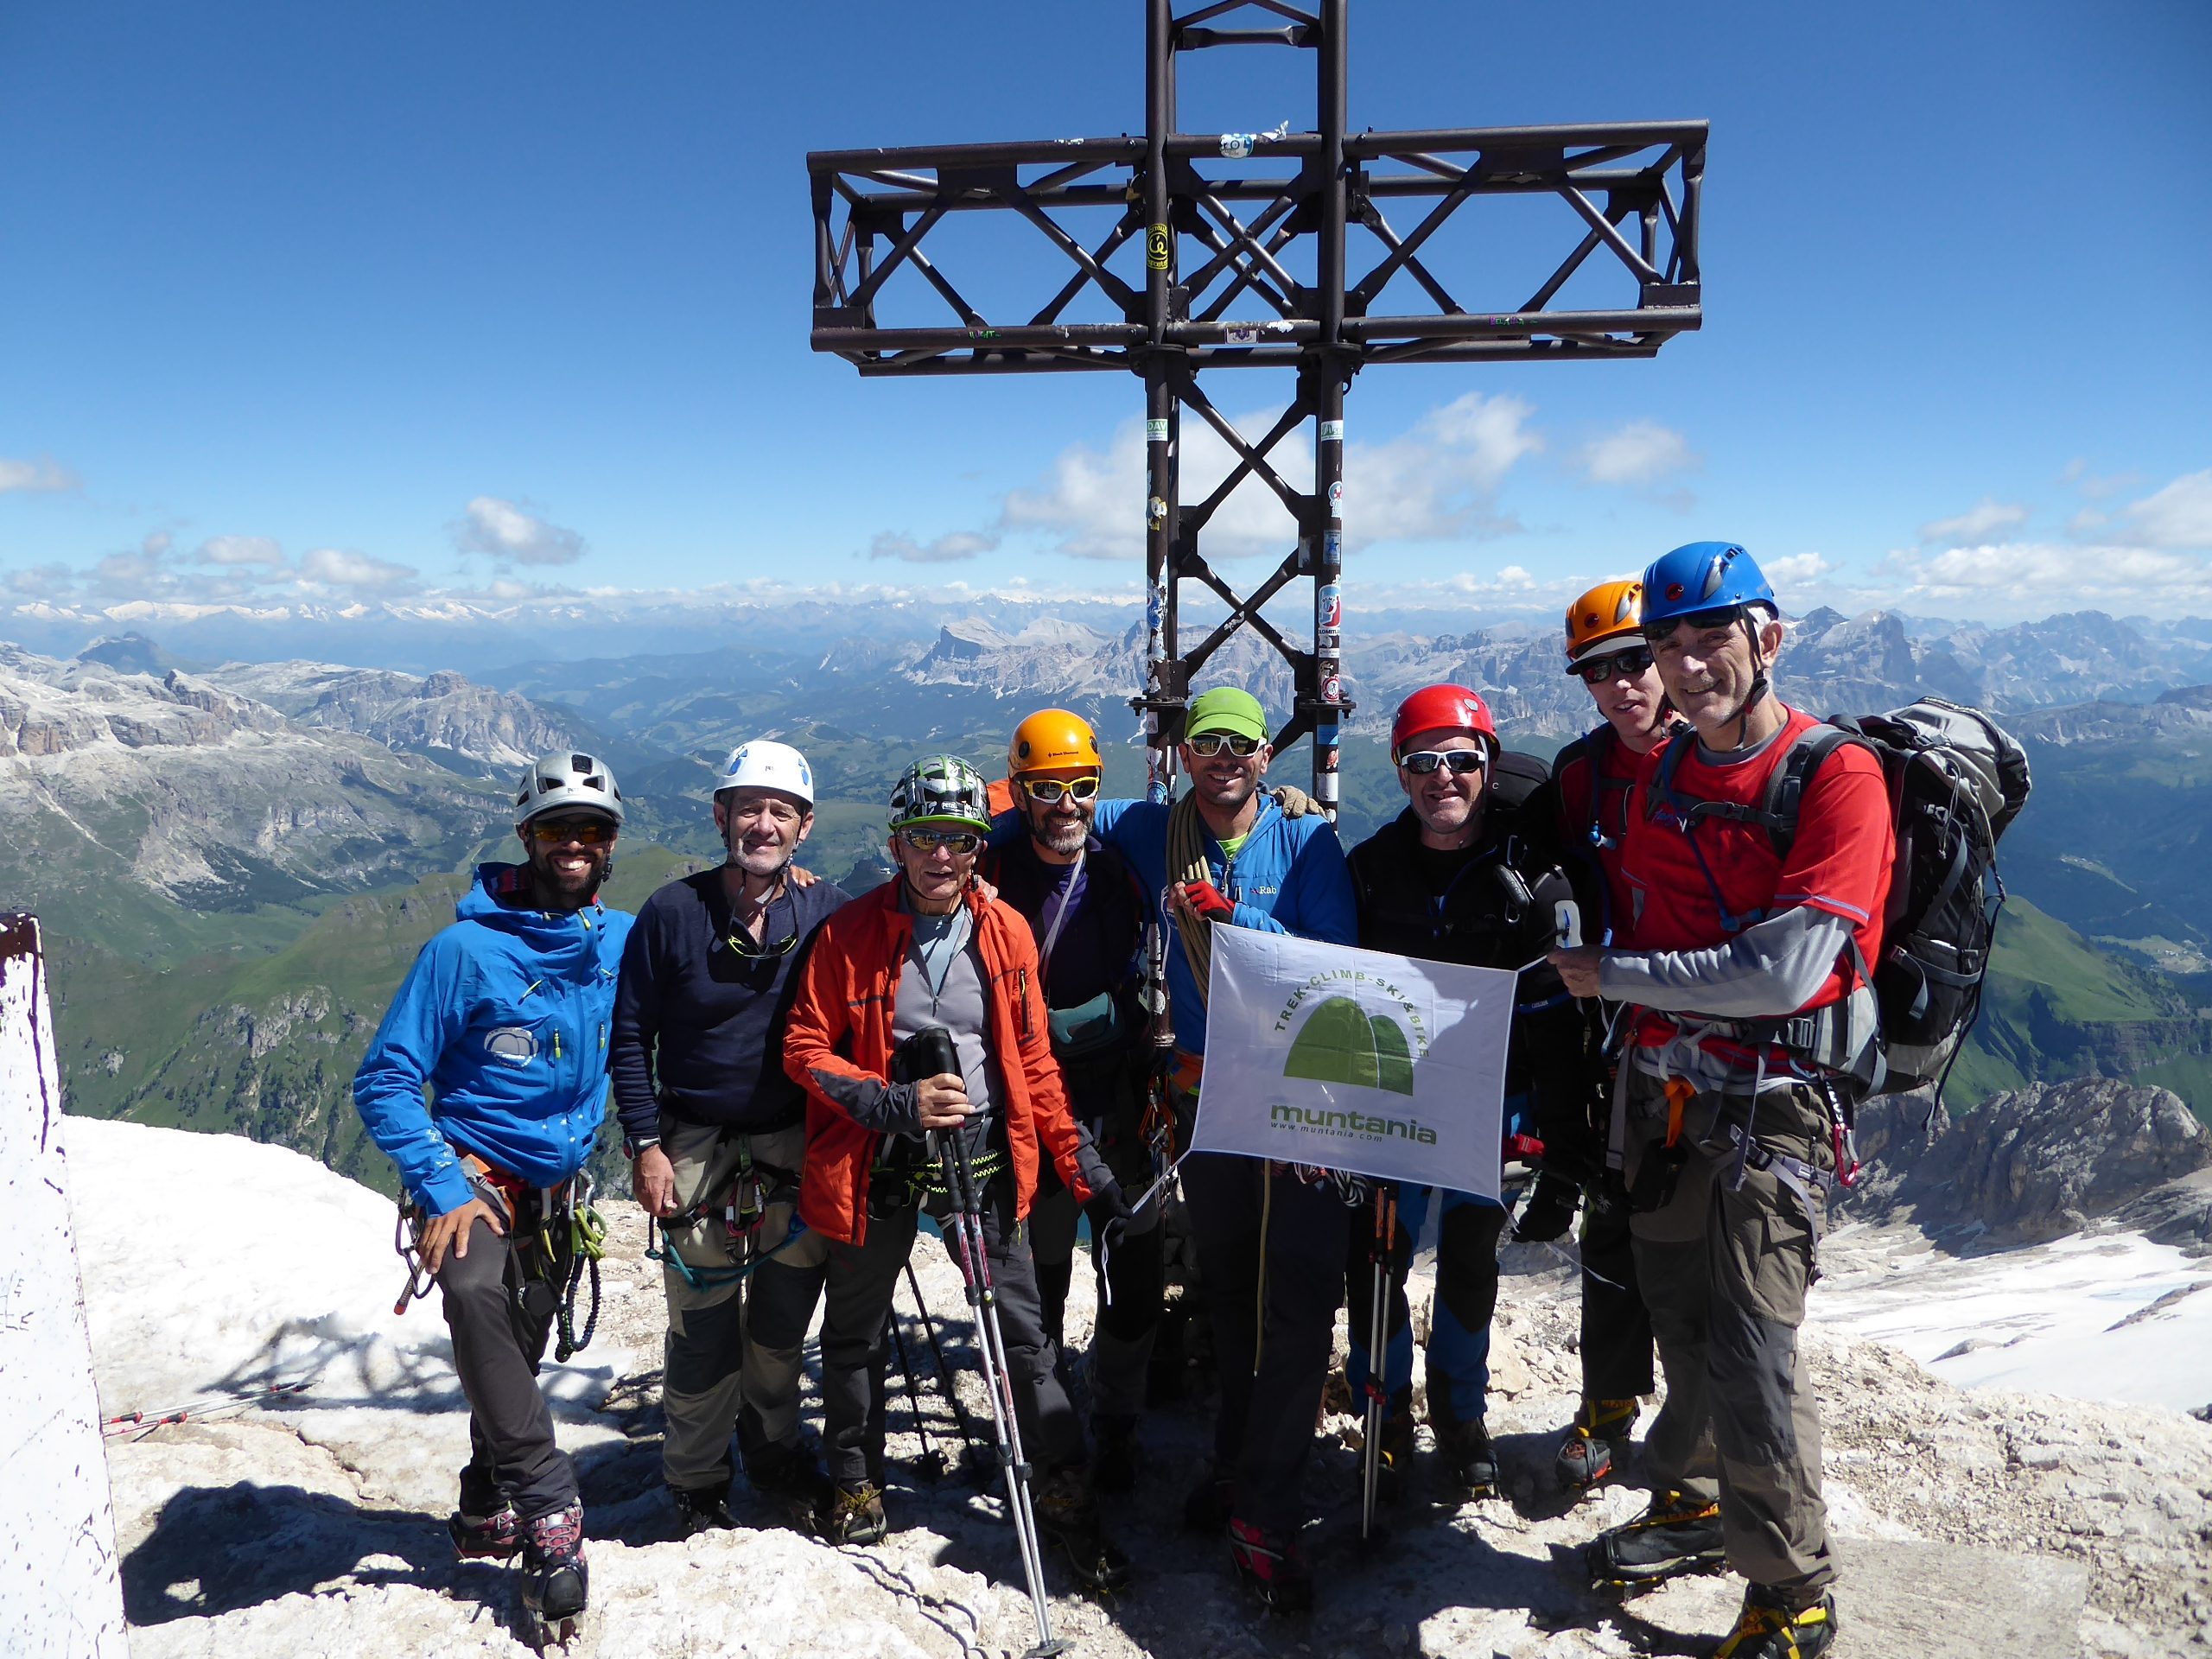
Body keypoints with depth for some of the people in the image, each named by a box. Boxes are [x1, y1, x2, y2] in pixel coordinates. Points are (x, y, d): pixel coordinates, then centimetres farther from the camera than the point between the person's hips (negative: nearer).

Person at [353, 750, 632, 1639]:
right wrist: (444, 1189, -22)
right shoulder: (468, 948, -15)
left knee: (519, 1351, 14)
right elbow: (384, 1081, -13)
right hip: (473, 1171, -4)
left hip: (556, 1188, 4)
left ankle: (492, 1504, 38)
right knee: (476, 1292, -32)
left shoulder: (622, 941, -2)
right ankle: (547, 1503, -22)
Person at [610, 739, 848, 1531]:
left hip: (799, 1148, 2)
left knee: (785, 1317, 13)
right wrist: (645, 1145, -6)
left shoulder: (829, 913, -4)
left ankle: (775, 1450, 36)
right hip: (696, 1149, -1)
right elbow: (630, 1036, -1)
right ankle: (697, 1480, 24)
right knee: (704, 1327, 3)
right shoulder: (671, 912, -7)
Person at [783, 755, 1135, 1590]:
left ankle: (1066, 1493, 19)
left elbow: (1033, 1062, 5)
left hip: (984, 1153, 1)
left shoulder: (1006, 930, 0)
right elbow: (806, 1049, -5)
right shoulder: (851, 932, -7)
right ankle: (856, 1478, 38)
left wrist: (1085, 1170, 2)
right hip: (876, 1158, -1)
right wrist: (897, 1104, -19)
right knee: (857, 1330, 16)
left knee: (1023, 1331, 3)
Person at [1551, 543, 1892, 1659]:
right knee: (1683, 1325, 17)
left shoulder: (1838, 777, -15)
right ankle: (1692, 1506, 39)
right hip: (1664, 1095, 6)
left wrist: (1610, 975, -14)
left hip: (1772, 1107, -6)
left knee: (1751, 1355, -4)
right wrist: (1633, 1086, 12)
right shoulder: (1661, 772, 6)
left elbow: (1781, 975, -22)